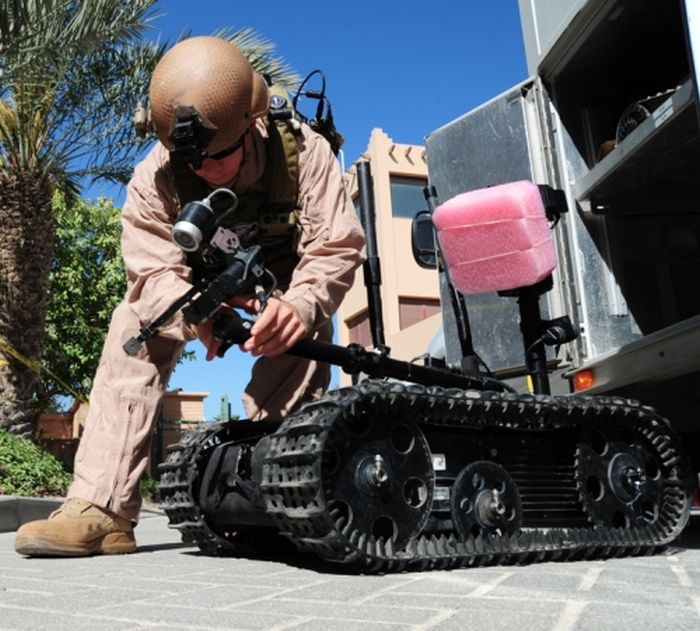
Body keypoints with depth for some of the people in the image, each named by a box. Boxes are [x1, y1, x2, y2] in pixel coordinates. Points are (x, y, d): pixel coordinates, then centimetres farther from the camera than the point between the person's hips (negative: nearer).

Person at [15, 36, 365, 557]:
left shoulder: (303, 152, -31)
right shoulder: (155, 176, -28)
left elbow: (337, 247, -32)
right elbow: (154, 270, -30)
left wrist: (299, 304, -54)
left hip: (281, 283, -1)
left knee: (304, 335, -33)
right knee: (133, 331, -23)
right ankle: (101, 508, -28)